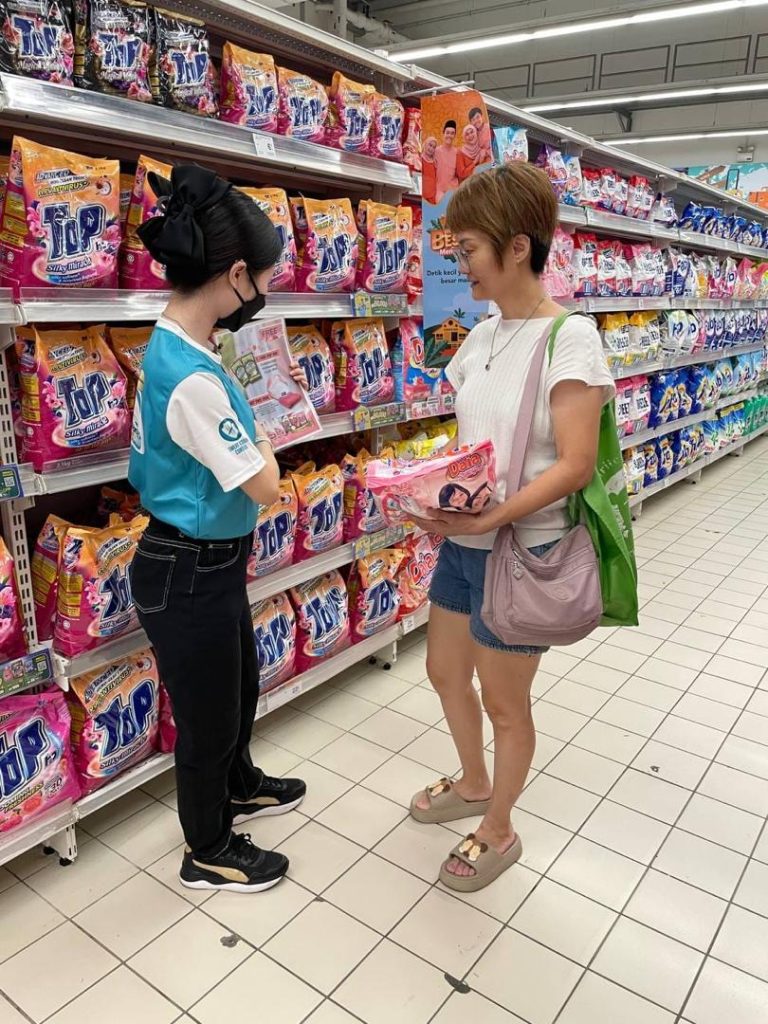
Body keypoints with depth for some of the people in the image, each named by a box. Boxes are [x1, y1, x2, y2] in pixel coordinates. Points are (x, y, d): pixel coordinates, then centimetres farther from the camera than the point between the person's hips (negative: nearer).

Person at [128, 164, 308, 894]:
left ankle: (238, 787, 55)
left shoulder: (169, 347, 2)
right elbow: (264, 486, -21)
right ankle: (207, 854, 37)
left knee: (239, 686, 28)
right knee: (207, 713, 12)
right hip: (189, 574, -9)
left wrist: (244, 441, -5)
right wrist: (262, 444, -2)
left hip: (204, 562, 10)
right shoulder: (192, 377, -29)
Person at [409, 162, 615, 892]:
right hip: (462, 543, 8)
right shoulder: (481, 337, 5)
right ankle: (473, 784, 49)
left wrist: (489, 517, -29)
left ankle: (498, 832, 36)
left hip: (521, 550, -7)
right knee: (445, 674, 21)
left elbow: (575, 466, -21)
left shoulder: (569, 339, -16)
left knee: (503, 701, 10)